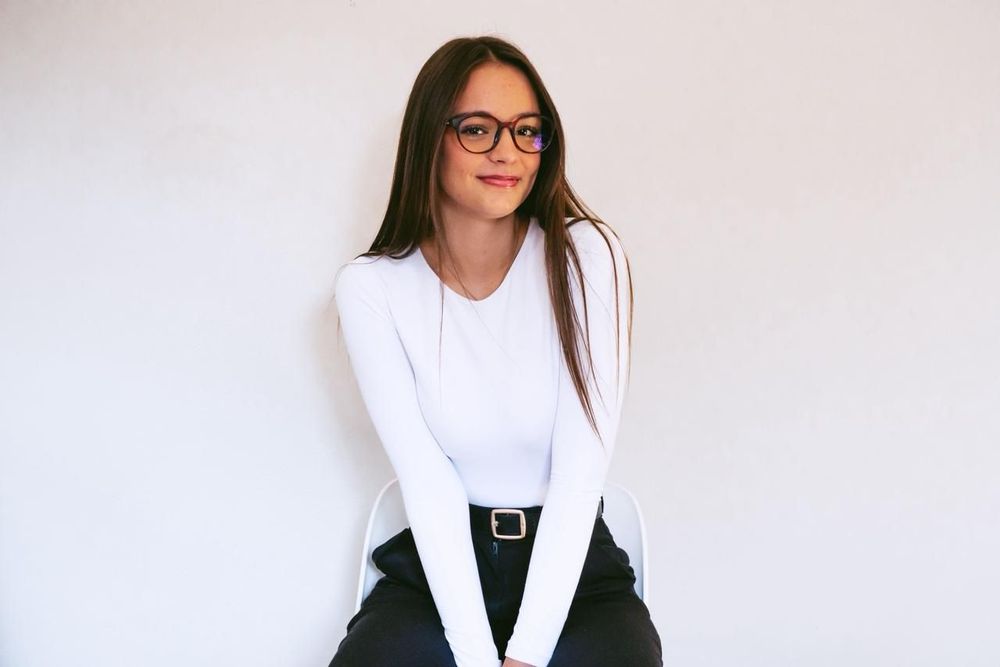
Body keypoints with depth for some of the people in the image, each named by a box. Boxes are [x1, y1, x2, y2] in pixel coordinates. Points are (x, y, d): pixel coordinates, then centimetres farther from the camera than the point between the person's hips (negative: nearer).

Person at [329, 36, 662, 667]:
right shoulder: (372, 288, -7)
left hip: (574, 567, 0)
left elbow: (581, 469, -14)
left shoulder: (587, 256, -10)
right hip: (436, 569, 1)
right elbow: (427, 481, -11)